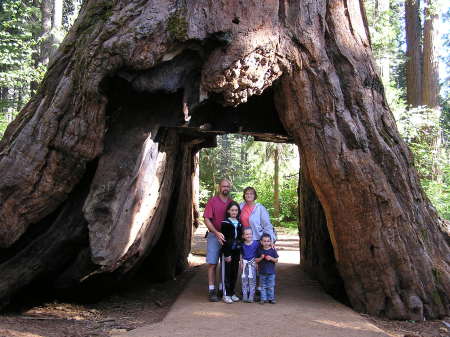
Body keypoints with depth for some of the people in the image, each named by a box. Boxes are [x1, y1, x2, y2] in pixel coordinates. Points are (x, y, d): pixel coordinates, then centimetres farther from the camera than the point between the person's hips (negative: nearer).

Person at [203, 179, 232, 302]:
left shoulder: (232, 202, 8)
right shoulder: (212, 201, -4)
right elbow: (207, 220, -9)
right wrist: (217, 233, -20)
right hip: (214, 236, -4)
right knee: (212, 263, -3)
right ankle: (212, 290, 1)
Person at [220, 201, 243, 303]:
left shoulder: (239, 223, 11)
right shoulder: (225, 223, -7)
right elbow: (224, 240, -11)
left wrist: (241, 252, 10)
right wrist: (227, 254, -15)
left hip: (236, 252, 6)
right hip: (228, 252, -5)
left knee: (235, 273, 9)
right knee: (227, 273, -2)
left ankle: (232, 293, 19)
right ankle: (226, 294, 5)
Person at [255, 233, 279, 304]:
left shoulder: (273, 250, -2)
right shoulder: (259, 250, 0)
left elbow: (276, 260, 0)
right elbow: (256, 260, 1)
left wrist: (271, 258, -18)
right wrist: (261, 258, -16)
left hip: (271, 272, -1)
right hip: (262, 272, 1)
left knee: (271, 286, 6)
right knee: (263, 286, 8)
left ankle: (271, 298, 17)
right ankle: (263, 298, 16)